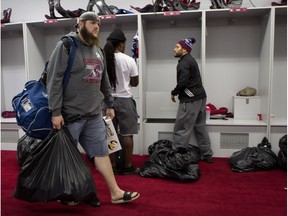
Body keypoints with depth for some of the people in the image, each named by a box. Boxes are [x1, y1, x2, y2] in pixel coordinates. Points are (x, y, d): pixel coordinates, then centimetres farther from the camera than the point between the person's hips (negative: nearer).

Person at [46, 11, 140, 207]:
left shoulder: (98, 50, 14)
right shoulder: (66, 46, -8)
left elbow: (104, 81, 19)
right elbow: (55, 80, -13)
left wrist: (110, 104, 18)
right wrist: (56, 112, -17)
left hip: (94, 115, 7)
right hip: (70, 114, -6)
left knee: (102, 153, 9)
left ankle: (115, 193, 18)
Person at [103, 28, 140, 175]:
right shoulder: (128, 60, -7)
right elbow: (135, 83, 0)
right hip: (124, 100, -3)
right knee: (127, 134, 5)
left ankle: (113, 166, 19)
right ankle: (128, 166, 13)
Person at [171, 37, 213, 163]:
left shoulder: (184, 62, -12)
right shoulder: (190, 60, 18)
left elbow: (183, 82, -22)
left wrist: (173, 93, -6)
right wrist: (178, 92, 12)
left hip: (190, 100, -10)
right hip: (200, 97, 10)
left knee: (181, 129, -3)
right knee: (200, 127, 15)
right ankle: (207, 155, 23)